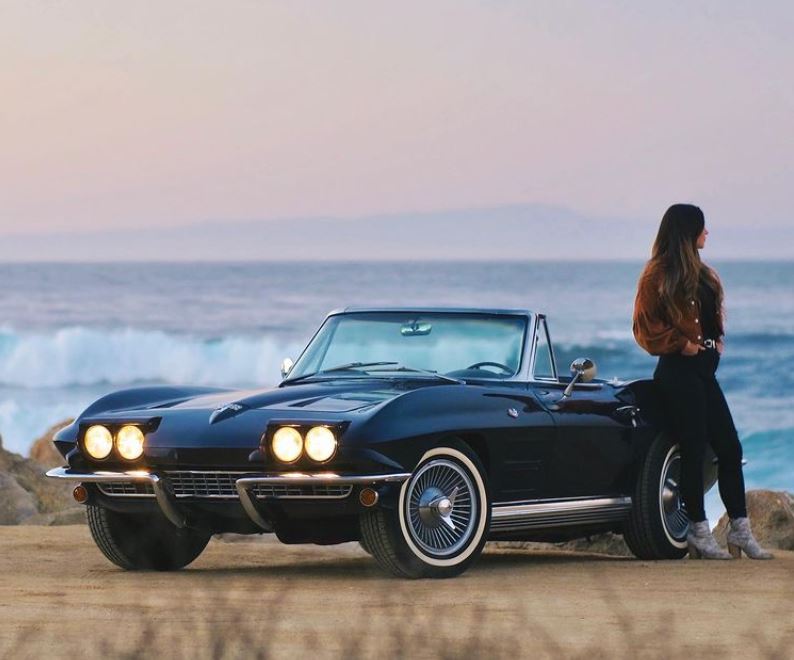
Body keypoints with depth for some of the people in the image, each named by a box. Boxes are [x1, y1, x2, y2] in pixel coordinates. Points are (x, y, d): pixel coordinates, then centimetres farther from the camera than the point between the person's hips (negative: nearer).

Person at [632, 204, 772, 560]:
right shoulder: (659, 274, -8)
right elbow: (646, 326, -10)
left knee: (729, 448, 6)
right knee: (694, 449, -5)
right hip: (679, 370, -9)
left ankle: (740, 530, 10)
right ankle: (698, 532, 3)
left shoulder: (701, 273, 17)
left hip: (703, 370, 9)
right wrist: (682, 344, -16)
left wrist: (717, 338, 10)